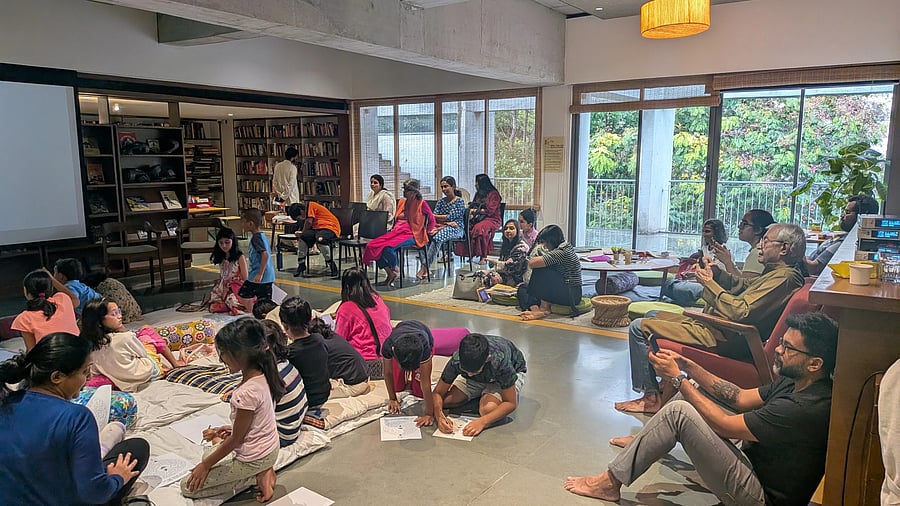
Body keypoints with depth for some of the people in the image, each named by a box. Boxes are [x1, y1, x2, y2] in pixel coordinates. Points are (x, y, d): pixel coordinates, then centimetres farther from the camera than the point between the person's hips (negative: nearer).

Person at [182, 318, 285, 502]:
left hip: (254, 457, -8)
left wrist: (205, 465, -7)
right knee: (211, 451, 30)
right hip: (270, 447, 9)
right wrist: (231, 428, 11)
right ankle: (262, 471, 11)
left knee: (188, 486, 2)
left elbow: (236, 439, -19)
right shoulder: (261, 375, -6)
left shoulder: (247, 393, -31)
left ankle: (257, 475, -1)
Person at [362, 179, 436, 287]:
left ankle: (395, 270, -6)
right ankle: (389, 273, -10)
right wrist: (393, 229, 17)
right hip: (397, 232, 8)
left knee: (388, 247, -33)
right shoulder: (402, 202, 20)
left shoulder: (421, 203, -1)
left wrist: (428, 232, 10)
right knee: (373, 245, -16)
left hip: (411, 234, -8)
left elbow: (431, 219, 7)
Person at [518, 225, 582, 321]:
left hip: (572, 295, -10)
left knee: (540, 270, -26)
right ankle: (535, 309, -26)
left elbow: (532, 263, -24)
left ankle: (544, 308, -17)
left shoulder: (562, 252, -19)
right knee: (522, 288, 3)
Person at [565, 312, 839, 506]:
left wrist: (677, 378, -16)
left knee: (678, 411, -23)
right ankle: (644, 443, 24)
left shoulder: (808, 408, -28)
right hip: (754, 460, 10)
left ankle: (611, 482, -10)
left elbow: (723, 425, -24)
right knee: (690, 389, 6)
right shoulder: (794, 382, 1)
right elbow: (741, 397, 10)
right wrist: (687, 367, 0)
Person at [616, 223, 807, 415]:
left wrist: (710, 284, -16)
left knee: (639, 327, -11)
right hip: (711, 324, 12)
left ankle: (651, 397, -2)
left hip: (719, 337, -12)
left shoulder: (785, 277, -19)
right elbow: (743, 285, 23)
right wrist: (715, 273, 5)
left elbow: (741, 312, -27)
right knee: (652, 316, 23)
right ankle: (668, 384, 15)